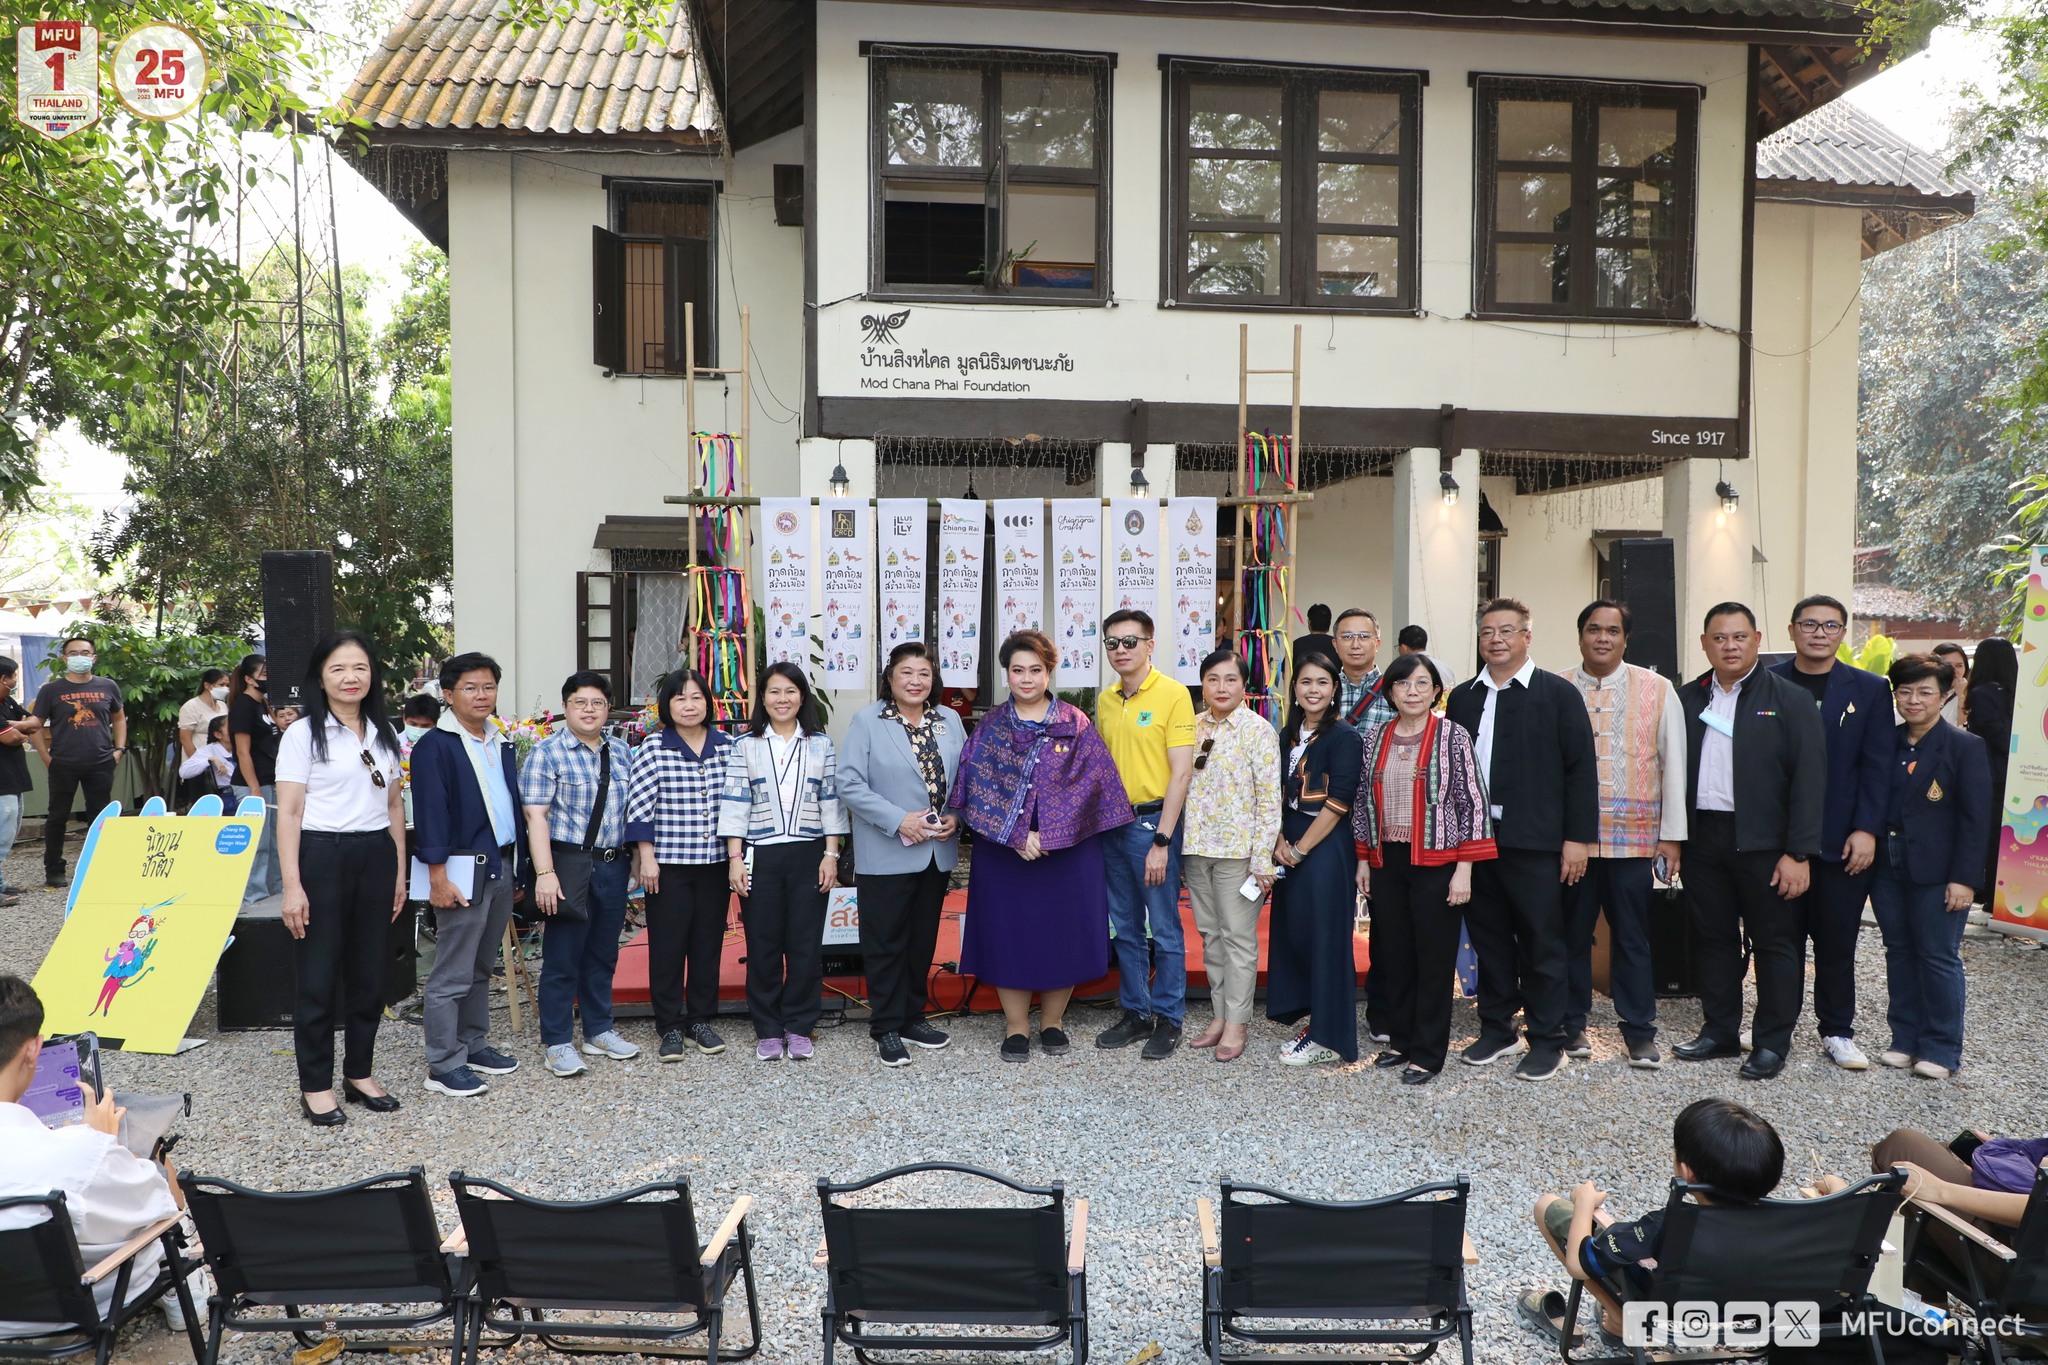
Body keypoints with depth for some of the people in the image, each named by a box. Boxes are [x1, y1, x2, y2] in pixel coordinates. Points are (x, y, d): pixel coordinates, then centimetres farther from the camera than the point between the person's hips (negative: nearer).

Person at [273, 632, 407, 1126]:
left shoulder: (384, 734, 11)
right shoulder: (303, 734, -4)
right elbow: (289, 813, -7)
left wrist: (399, 871, 12)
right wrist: (291, 885, -13)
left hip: (375, 857, 5)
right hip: (322, 857, -5)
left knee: (369, 972, 11)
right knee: (318, 976, 1)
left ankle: (360, 1073, 24)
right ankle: (315, 1086, 13)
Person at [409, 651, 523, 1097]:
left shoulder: (502, 743, 13)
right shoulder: (435, 746, -10)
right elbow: (430, 814, -14)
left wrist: (516, 867, 15)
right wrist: (438, 877, -18)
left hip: (501, 865, 8)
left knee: (481, 968, 17)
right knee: (452, 975, -2)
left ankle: (473, 1044, 28)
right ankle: (443, 1065, 5)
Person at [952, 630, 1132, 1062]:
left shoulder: (1076, 726, 1)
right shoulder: (989, 728, 4)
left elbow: (1088, 784, -7)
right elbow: (978, 788, -5)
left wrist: (1045, 836, -15)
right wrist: (1017, 836, -17)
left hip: (1067, 852, 0)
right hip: (1001, 856, 1)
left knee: (1061, 933, 6)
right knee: (1009, 934, 4)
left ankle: (1052, 1022, 23)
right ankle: (1016, 1027, 18)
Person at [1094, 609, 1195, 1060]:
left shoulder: (1172, 694, -10)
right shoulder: (1104, 700, 9)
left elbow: (1181, 772, -14)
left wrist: (1161, 840, -17)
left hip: (1152, 821, -6)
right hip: (1111, 822, 6)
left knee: (1164, 929, 2)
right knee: (1126, 928, 13)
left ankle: (1168, 1020, 14)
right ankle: (1136, 1013, 25)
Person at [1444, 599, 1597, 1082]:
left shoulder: (1559, 694, -1)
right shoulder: (1463, 697, 11)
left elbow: (1581, 769, -4)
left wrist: (1578, 837, -9)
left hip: (1534, 842, -4)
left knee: (1542, 943, 3)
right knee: (1488, 938, 11)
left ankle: (1546, 1041, 14)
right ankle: (1496, 1030, 24)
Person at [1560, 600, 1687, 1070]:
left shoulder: (1657, 689, 3)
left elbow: (1673, 763, 4)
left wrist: (1672, 835, 1)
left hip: (1633, 836, 0)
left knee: (1632, 935, 6)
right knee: (1571, 933, 7)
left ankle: (1639, 1030, 17)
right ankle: (1572, 1023, 20)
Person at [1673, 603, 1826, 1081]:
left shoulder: (1791, 700, -4)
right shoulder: (1687, 699, 8)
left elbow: (1809, 780, -8)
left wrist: (1798, 853, -13)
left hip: (1762, 841, -4)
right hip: (1703, 837, 4)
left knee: (1774, 942, 4)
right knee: (1714, 938, 12)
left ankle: (1773, 1042, 14)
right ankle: (1720, 1031, 23)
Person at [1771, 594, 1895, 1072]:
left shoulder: (1869, 690, 4)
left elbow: (1877, 767, 1)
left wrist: (1866, 830, -7)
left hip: (1842, 841, 0)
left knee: (1837, 942, 7)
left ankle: (1837, 1032, 19)